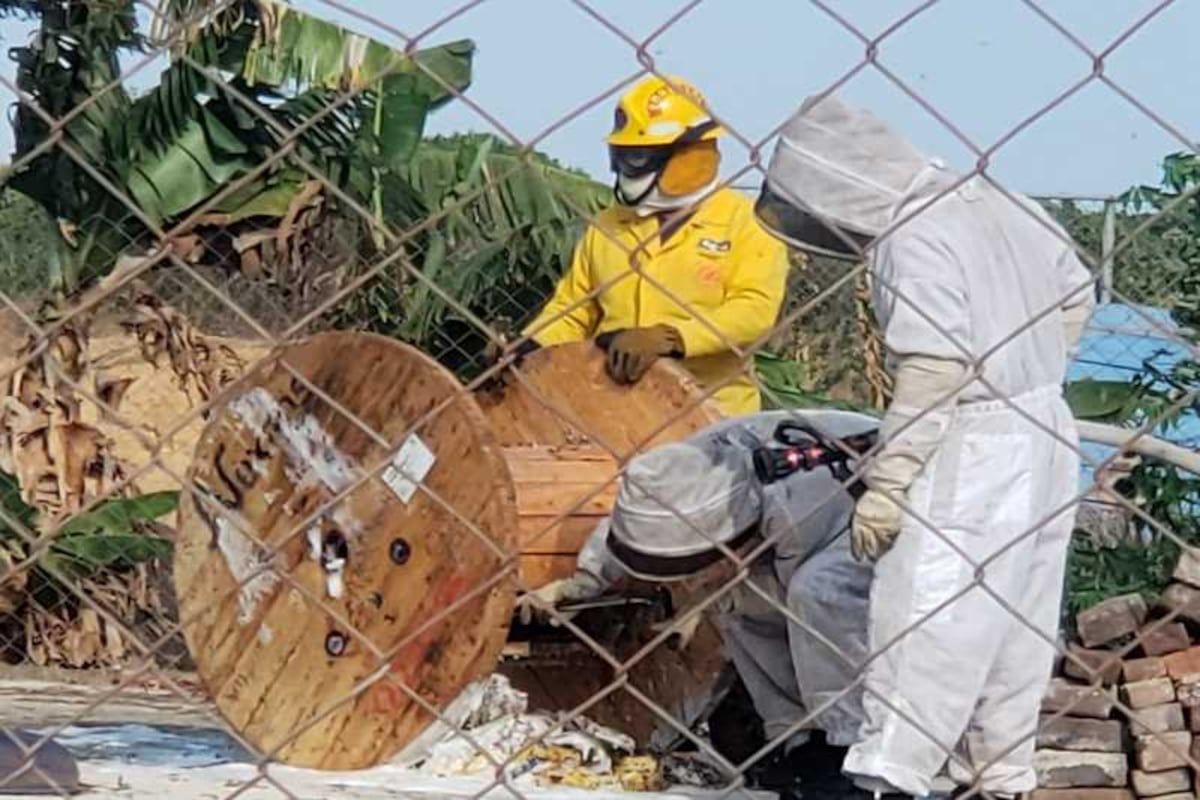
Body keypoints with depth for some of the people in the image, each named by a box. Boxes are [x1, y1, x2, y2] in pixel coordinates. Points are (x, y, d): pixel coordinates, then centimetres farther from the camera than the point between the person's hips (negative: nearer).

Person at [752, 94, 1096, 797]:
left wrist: (886, 487, -22)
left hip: (973, 455, -9)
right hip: (1044, 433, 9)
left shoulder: (911, 241, -19)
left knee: (926, 618, -7)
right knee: (1015, 620, 15)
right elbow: (1076, 295, 18)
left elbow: (931, 375, -25)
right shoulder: (995, 202, 7)